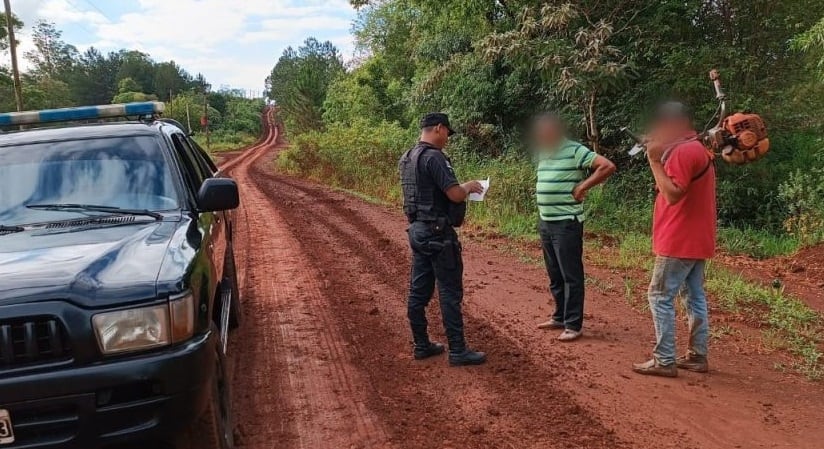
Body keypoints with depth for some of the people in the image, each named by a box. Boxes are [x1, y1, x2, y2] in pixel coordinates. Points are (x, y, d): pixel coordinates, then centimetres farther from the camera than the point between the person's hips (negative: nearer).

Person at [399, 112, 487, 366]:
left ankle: (421, 345, 20)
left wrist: (461, 189, 19)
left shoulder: (407, 158, 12)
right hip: (438, 232, -9)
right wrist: (468, 186, -1)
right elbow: (455, 195, -22)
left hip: (418, 230, 10)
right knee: (450, 292, -3)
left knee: (419, 290, 12)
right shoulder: (433, 157, -17)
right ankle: (457, 350, 2)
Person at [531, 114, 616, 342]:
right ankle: (560, 317, 28)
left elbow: (608, 166, -18)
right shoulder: (544, 153, 12)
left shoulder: (575, 150, -12)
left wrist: (582, 186, -15)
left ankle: (573, 325, 4)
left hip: (567, 223, -8)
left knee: (571, 275, -2)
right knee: (554, 275, 16)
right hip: (545, 222, 8)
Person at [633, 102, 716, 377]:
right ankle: (697, 356, 18)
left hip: (680, 242, -10)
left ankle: (664, 361, -3)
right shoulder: (697, 149, 17)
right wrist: (661, 156, 8)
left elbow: (672, 194, -23)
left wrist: (655, 160, -19)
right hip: (695, 240, 10)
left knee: (660, 297, -6)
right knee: (695, 296, 12)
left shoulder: (683, 152, -17)